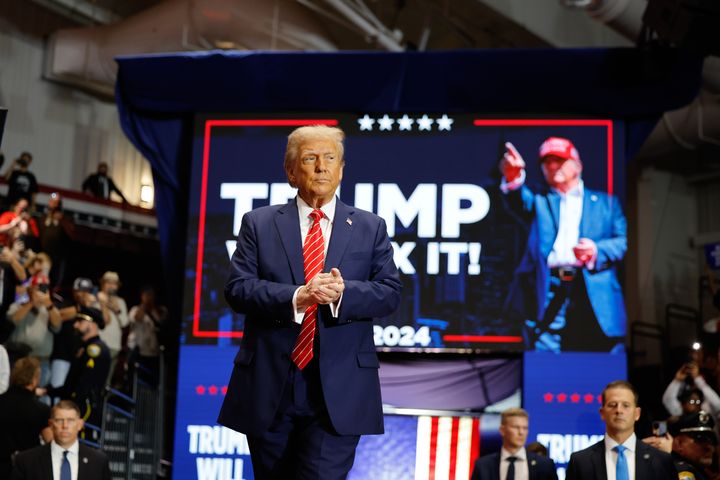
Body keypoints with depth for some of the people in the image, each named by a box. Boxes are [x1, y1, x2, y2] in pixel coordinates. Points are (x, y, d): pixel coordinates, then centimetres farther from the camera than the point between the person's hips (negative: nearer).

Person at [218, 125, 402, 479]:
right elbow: (237, 289, -4)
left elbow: (390, 293, 0)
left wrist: (344, 293, -20)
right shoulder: (258, 223, 7)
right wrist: (295, 298, -21)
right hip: (269, 387, 1)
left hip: (338, 394, -1)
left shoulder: (371, 228, 9)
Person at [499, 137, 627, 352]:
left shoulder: (605, 202, 22)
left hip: (594, 296, 0)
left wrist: (597, 250, -11)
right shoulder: (539, 200, 21)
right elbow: (522, 200, -4)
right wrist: (514, 180, -28)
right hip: (546, 295, 0)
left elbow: (623, 241, 11)